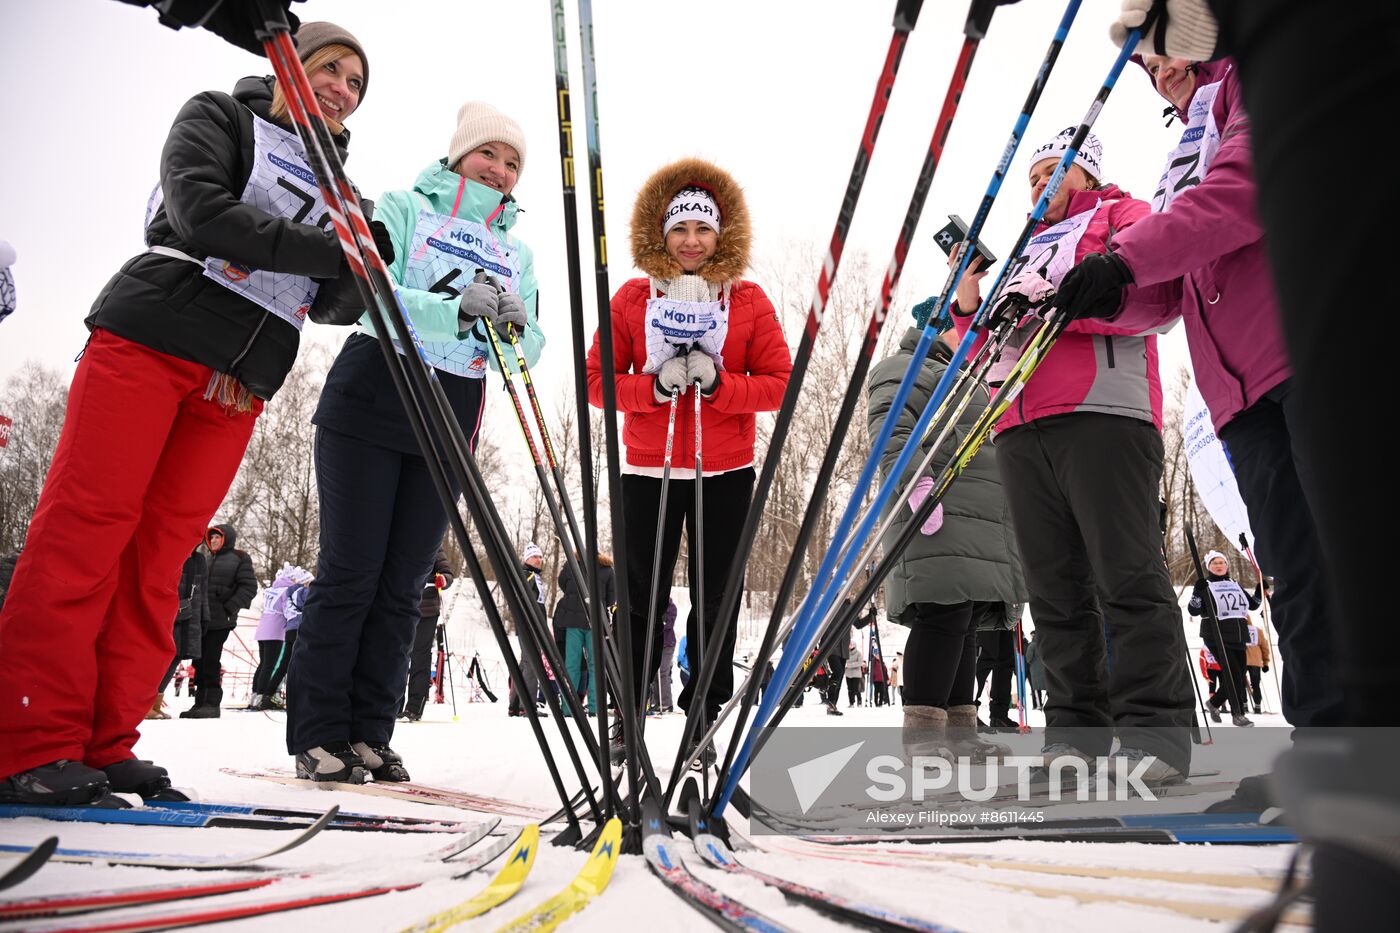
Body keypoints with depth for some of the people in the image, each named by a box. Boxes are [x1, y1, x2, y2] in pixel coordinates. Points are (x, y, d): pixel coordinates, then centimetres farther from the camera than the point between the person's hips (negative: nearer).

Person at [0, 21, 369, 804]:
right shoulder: (218, 116, 8)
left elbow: (327, 302, 13)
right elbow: (202, 215, -12)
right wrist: (328, 250, -17)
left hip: (240, 381, 5)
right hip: (150, 336, -4)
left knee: (161, 552, 0)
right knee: (86, 527, -8)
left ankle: (104, 745, 3)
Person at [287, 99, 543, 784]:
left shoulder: (517, 252, 16)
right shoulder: (405, 208, 5)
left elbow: (525, 353, 7)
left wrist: (512, 324, -16)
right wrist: (456, 311, -27)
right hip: (371, 402, -4)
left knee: (402, 584, 4)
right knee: (349, 572, -5)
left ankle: (369, 733, 11)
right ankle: (318, 734, 4)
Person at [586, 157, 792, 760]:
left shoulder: (749, 300, 3)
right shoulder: (632, 298, 4)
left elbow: (779, 384, 0)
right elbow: (597, 380, 2)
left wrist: (719, 382, -17)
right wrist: (653, 386, -16)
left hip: (726, 473, 0)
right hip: (648, 470, 0)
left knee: (716, 599, 5)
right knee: (641, 598, 3)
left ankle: (705, 717, 18)